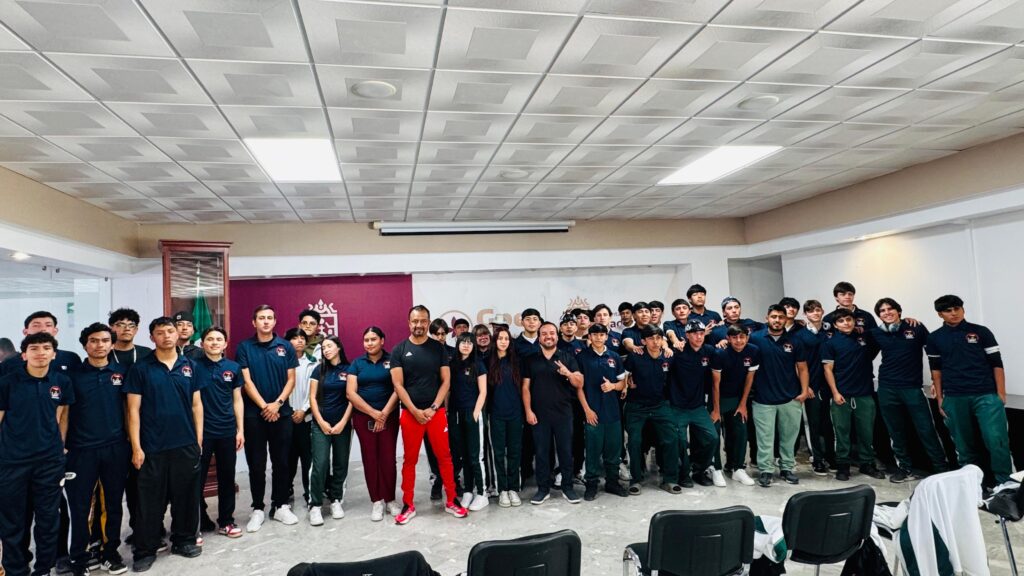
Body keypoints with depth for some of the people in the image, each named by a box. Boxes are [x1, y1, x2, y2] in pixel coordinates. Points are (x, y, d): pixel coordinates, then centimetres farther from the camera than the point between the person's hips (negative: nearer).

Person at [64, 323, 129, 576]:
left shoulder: (121, 373, 5)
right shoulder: (73, 375, 0)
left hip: (116, 448, 2)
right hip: (82, 449, -1)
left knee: (113, 503, 10)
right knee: (80, 507, 4)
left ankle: (110, 552, 24)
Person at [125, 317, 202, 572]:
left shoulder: (189, 366, 5)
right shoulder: (140, 368, -3)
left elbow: (196, 404, 9)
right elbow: (133, 409, -4)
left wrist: (199, 438, 4)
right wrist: (136, 447, -9)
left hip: (186, 444, 3)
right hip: (152, 447, -2)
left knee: (186, 496, 11)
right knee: (151, 500, 5)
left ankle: (184, 540, 27)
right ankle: (145, 550, 18)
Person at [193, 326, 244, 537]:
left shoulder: (233, 367, 4)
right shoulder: (194, 366, -3)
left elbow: (237, 400, 9)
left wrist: (240, 430, 5)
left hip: (227, 431, 3)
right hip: (201, 431, -3)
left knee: (227, 477, 10)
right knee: (197, 478, 4)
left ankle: (226, 521, 23)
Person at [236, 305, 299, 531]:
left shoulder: (285, 346, 3)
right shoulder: (244, 347, 0)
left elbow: (291, 380, 2)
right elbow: (246, 382, -5)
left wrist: (277, 404, -10)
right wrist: (264, 406, -11)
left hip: (282, 413, 1)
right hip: (254, 414, -1)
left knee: (281, 462, 8)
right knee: (256, 464, 5)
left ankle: (280, 506, 19)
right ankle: (257, 509, 16)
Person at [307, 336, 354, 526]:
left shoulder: (349, 370, 1)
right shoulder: (319, 370, 6)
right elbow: (312, 398, 3)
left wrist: (343, 422, -7)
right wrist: (321, 422, -6)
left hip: (342, 424, 0)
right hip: (321, 424, 0)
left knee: (340, 464, 6)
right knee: (320, 465, -8)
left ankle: (336, 501, 20)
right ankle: (315, 505, -1)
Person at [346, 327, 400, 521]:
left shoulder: (392, 361, 1)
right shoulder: (357, 363, 5)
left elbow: (397, 390, -4)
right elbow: (351, 393, -2)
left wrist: (384, 413, -12)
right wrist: (373, 413, -10)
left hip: (389, 416, -1)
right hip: (363, 417, 2)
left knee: (388, 458, -2)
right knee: (370, 459, 3)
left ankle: (390, 499, 12)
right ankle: (376, 501, 12)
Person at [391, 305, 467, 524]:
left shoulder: (439, 348, 2)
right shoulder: (399, 350, 0)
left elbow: (446, 381, 0)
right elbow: (398, 385, -4)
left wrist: (432, 409, -9)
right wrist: (415, 411, -11)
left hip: (437, 411, 1)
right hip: (410, 412, 0)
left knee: (444, 456, 6)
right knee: (410, 459, 8)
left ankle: (452, 501, 17)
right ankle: (408, 505, 18)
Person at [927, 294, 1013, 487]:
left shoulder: (981, 332, 3)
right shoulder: (934, 338, 7)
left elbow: (996, 364, 3)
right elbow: (936, 370, 12)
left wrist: (1001, 393, -2)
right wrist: (939, 399, 8)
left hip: (986, 395, -1)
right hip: (954, 399, 2)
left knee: (997, 440, -8)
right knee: (964, 444, 8)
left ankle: (1006, 484, 2)